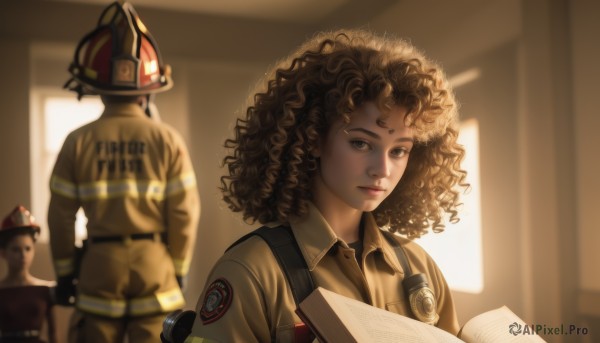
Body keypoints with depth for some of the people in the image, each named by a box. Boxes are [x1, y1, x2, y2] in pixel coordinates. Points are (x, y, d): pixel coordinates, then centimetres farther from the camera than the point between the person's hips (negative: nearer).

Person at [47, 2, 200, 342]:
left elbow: (61, 216, -1)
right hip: (154, 260, 0)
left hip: (99, 261, 1)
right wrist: (180, 268, 6)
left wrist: (65, 270, 12)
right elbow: (185, 213, -7)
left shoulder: (78, 142, -5)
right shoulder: (168, 140, -7)